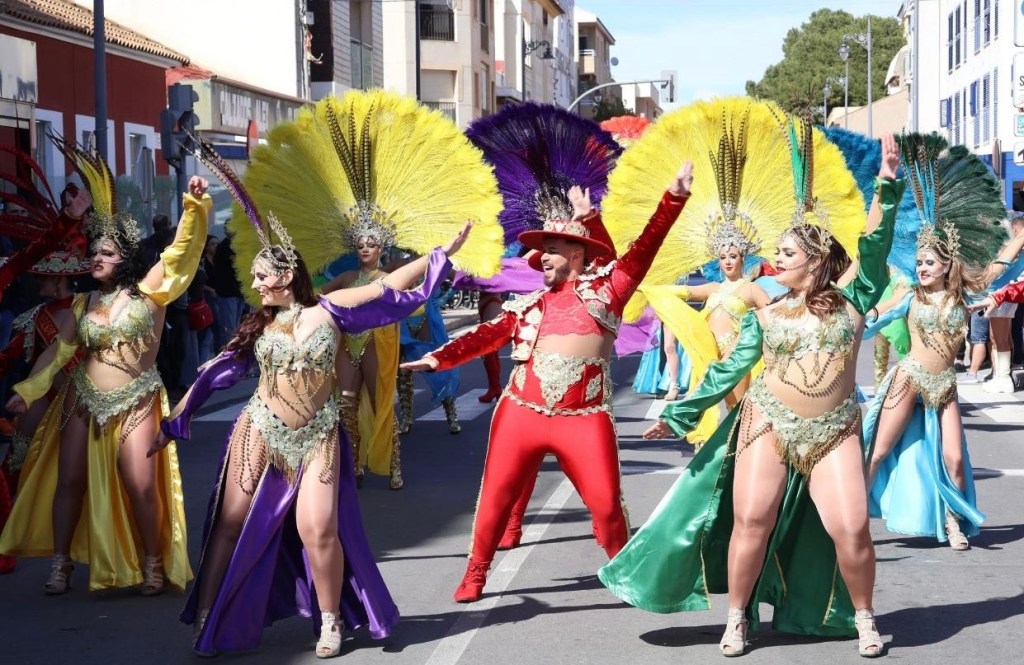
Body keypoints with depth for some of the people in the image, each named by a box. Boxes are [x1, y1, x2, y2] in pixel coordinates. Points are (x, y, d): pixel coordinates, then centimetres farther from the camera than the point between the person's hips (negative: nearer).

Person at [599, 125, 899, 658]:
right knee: (752, 520, -6)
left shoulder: (850, 302, 4)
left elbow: (874, 246, -5)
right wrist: (679, 414, 3)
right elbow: (727, 371, 7)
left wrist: (888, 184, -12)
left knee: (851, 530, -10)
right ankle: (738, 618, 10)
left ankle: (862, 617, 13)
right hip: (768, 424, 1)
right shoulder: (765, 316, 7)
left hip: (834, 433, -1)